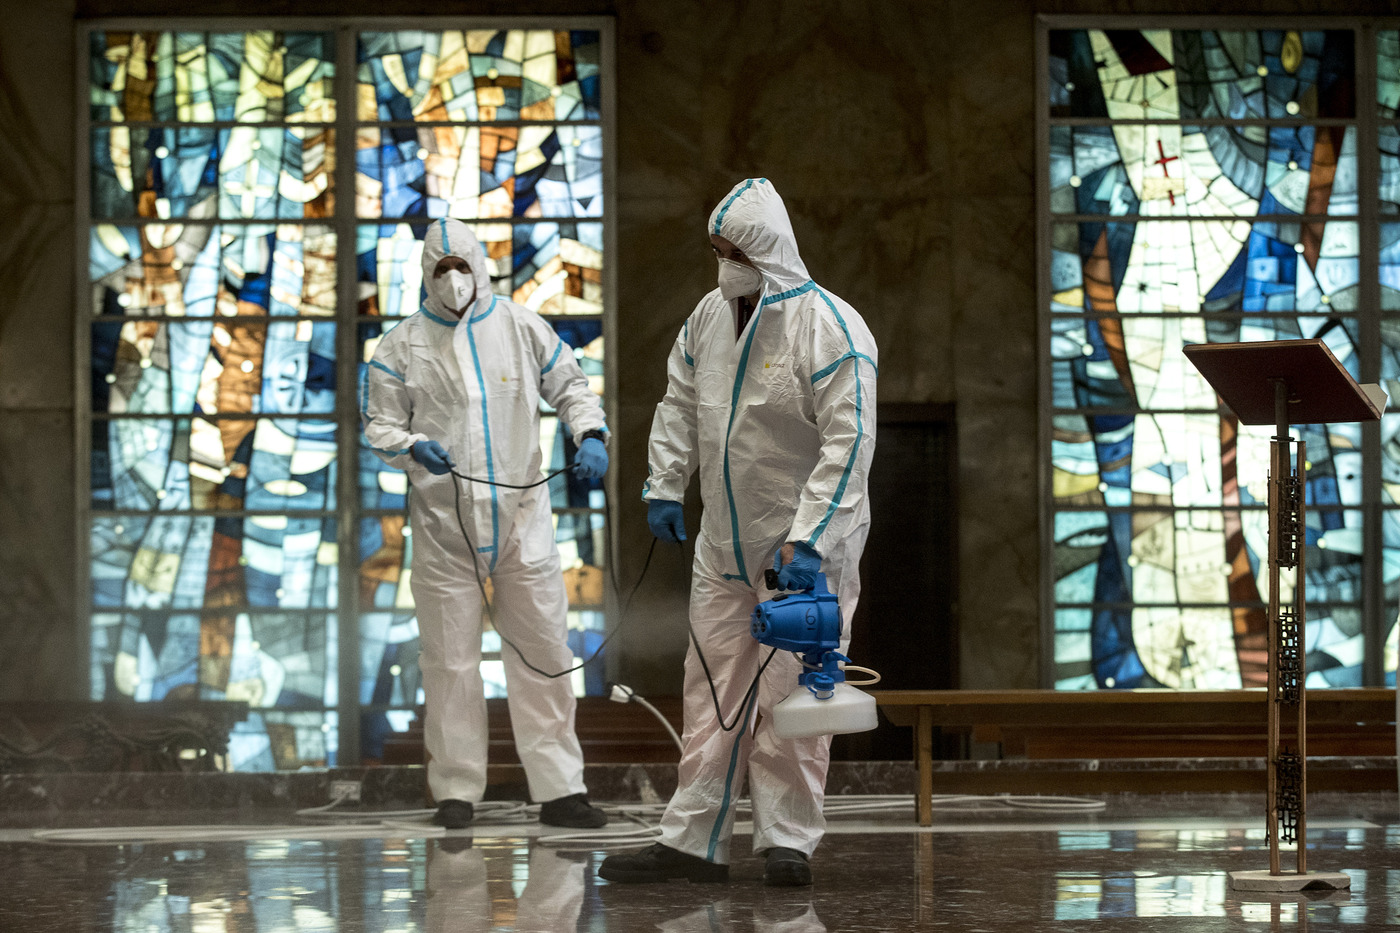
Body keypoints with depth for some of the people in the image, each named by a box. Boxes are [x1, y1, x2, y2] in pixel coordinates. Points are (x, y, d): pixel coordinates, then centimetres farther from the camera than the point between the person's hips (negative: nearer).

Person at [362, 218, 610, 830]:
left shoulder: (522, 329, 7)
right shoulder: (403, 345, 4)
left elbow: (569, 387, 13)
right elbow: (379, 424, 6)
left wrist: (591, 435, -6)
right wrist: (414, 448, -16)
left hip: (522, 518, 1)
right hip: (443, 521, -1)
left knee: (543, 651, 1)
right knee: (450, 659, 3)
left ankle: (559, 789, 5)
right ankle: (456, 791, 12)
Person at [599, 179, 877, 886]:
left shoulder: (829, 328, -16)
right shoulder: (709, 316, 7)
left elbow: (848, 443, -22)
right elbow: (680, 404, 21)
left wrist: (807, 540, -27)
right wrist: (665, 487, 11)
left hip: (807, 544, -7)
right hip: (725, 540, 7)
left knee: (788, 694, -5)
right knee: (714, 687, 6)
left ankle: (787, 840, 4)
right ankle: (691, 840, 8)